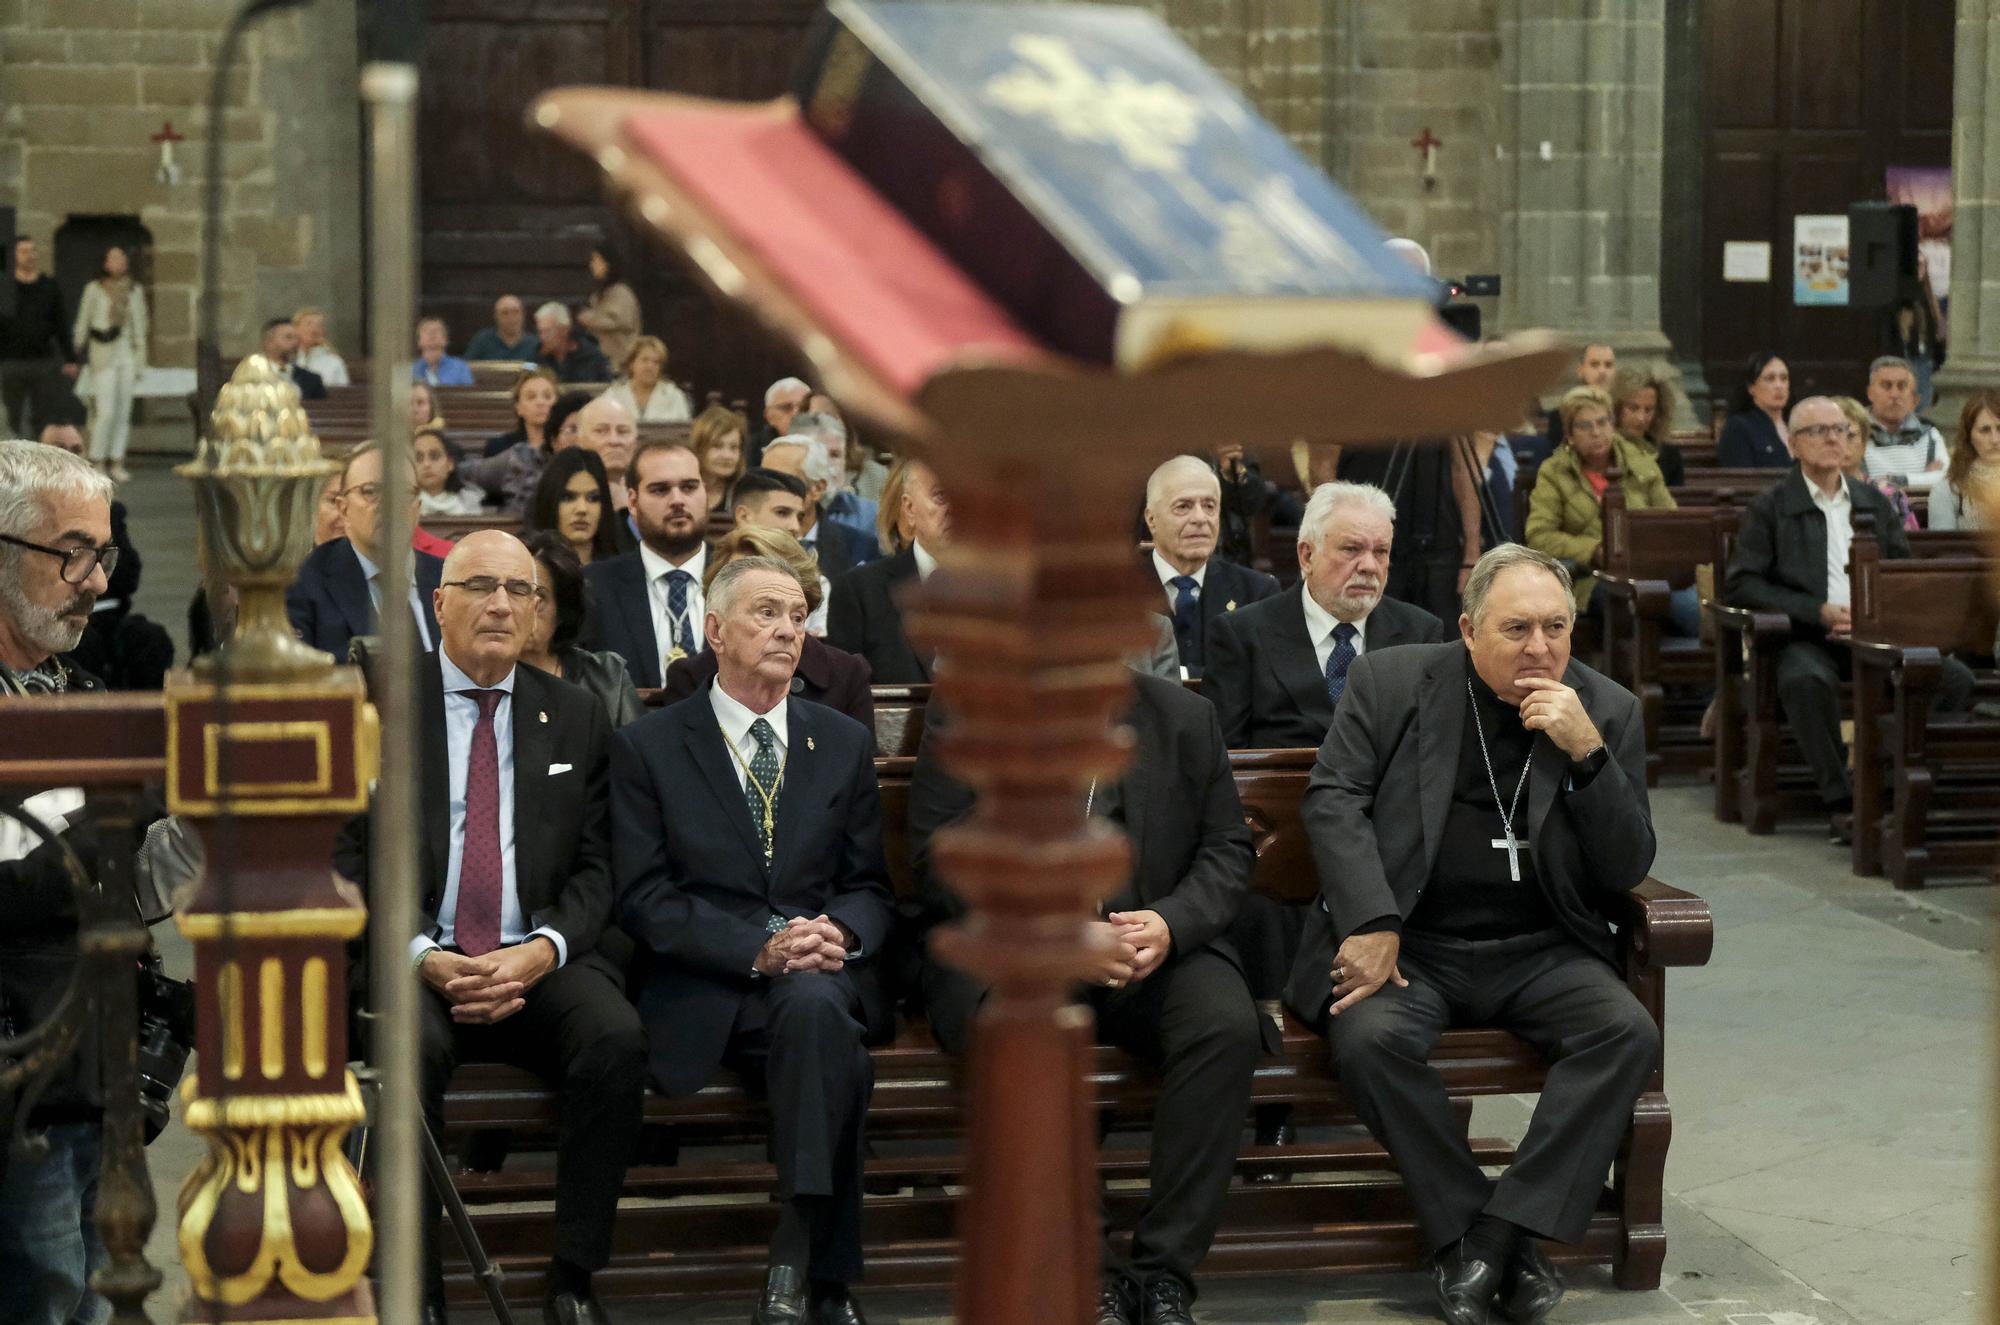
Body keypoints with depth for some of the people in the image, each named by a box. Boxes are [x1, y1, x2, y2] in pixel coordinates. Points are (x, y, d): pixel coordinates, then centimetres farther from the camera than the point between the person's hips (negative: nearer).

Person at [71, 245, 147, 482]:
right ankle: (97, 462, 0)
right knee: (106, 411, -10)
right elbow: (82, 324, 4)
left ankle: (117, 463, 10)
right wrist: (78, 354, 4)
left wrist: (140, 360, 9)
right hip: (104, 356, -4)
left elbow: (140, 326, 13)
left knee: (123, 412, 4)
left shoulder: (135, 291, 9)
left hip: (128, 355, 4)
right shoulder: (94, 289, -1)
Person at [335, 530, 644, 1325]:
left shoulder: (576, 717, 14)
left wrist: (540, 952, -11)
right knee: (412, 1048, -35)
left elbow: (594, 870, 9)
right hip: (414, 961, -2)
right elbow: (349, 863, 0)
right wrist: (425, 958, -15)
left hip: (540, 964, 2)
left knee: (617, 1041, -29)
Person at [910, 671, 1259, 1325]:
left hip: (1158, 945, 3)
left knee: (1228, 1025, -29)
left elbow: (1228, 849, 9)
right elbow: (941, 867, -6)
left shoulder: (1185, 718, 10)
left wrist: (1172, 923, -13)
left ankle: (1164, 1272, -21)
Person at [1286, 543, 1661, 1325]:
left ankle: (1500, 1233, -23)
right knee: (1371, 1037, -32)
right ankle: (1485, 1241, -18)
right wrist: (1372, 924, -18)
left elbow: (1627, 871, 1)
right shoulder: (1389, 682, 2)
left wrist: (1587, 753, -15)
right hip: (1410, 942, -2)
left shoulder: (1607, 711, 5)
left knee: (1629, 1034, -26)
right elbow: (1332, 799, -4)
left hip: (1537, 950, 2)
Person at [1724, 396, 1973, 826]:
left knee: (1954, 678, -22)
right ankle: (1842, 800, -29)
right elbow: (1739, 584, -3)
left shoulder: (1874, 503, 20)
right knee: (1804, 680, -39)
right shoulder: (1770, 508, 7)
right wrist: (1819, 612, -11)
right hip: (1807, 639, -4)